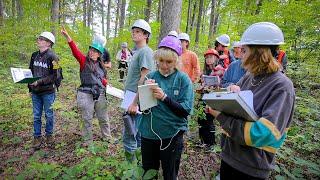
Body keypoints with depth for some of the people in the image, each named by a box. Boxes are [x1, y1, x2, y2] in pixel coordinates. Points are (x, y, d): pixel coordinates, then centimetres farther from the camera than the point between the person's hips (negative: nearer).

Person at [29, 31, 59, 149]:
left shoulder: (52, 57, -10)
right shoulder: (34, 55, 9)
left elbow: (54, 76, -14)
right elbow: (30, 72, 15)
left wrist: (39, 82, -21)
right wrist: (30, 88, 13)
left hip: (48, 92, -5)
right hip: (35, 92, 5)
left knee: (49, 115, 8)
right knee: (36, 116, 11)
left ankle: (49, 135, 26)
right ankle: (37, 137, 24)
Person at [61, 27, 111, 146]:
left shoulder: (101, 65, 11)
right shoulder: (84, 60, 0)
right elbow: (75, 50, -17)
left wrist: (106, 83, 4)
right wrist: (67, 36, -29)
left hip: (100, 95, 4)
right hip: (86, 95, -3)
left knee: (103, 118, 14)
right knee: (87, 119, 8)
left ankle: (107, 137, 32)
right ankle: (88, 140, 26)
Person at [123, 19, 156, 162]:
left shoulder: (145, 52, -13)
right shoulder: (137, 51, 15)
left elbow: (143, 80, -20)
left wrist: (134, 103, -22)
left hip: (137, 98, -9)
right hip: (132, 97, 9)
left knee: (129, 134, -1)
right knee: (138, 131, 18)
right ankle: (138, 159, 33)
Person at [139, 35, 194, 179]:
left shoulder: (183, 79, -8)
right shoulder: (150, 76, -1)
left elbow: (186, 110, -15)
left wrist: (164, 97, -25)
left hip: (172, 135, -2)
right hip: (148, 134, 3)